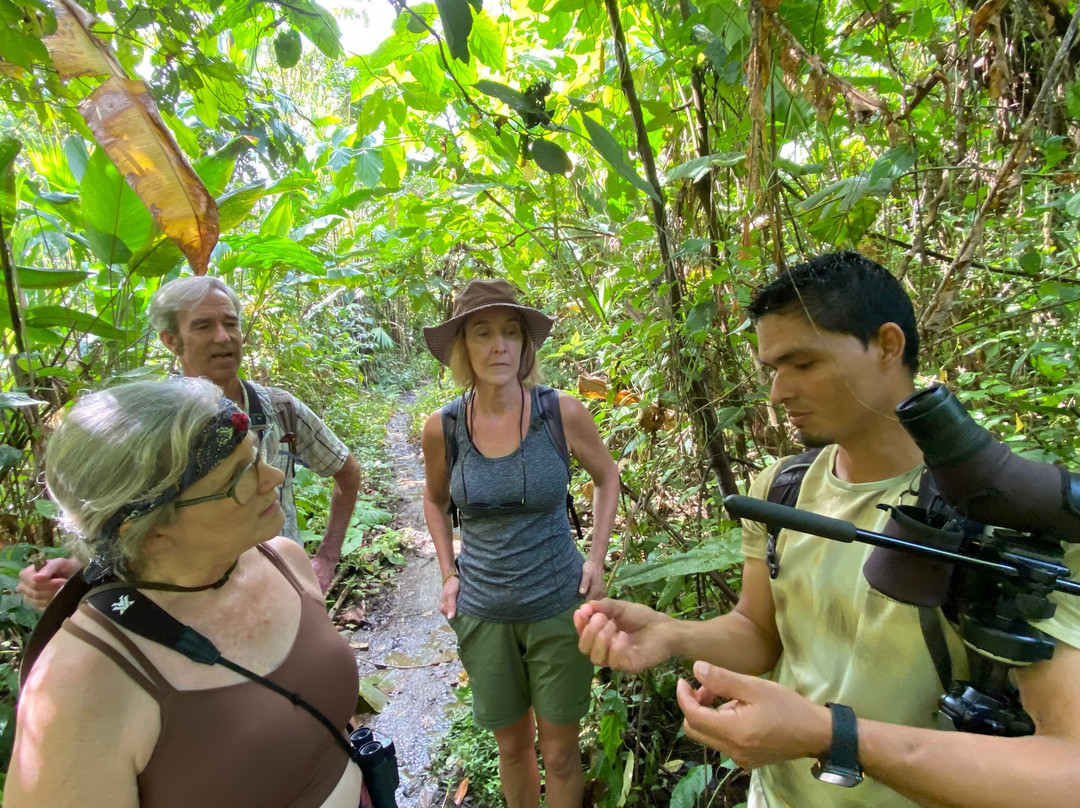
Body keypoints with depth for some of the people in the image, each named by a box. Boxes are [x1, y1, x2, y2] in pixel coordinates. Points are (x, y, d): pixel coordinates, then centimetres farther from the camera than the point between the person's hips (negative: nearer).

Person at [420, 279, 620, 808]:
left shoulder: (561, 412, -14)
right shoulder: (442, 428, -10)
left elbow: (606, 476, 4)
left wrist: (596, 558, -3)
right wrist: (449, 575, 3)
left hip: (558, 606, -1)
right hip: (483, 614, 2)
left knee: (559, 750, 14)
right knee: (512, 745, 21)